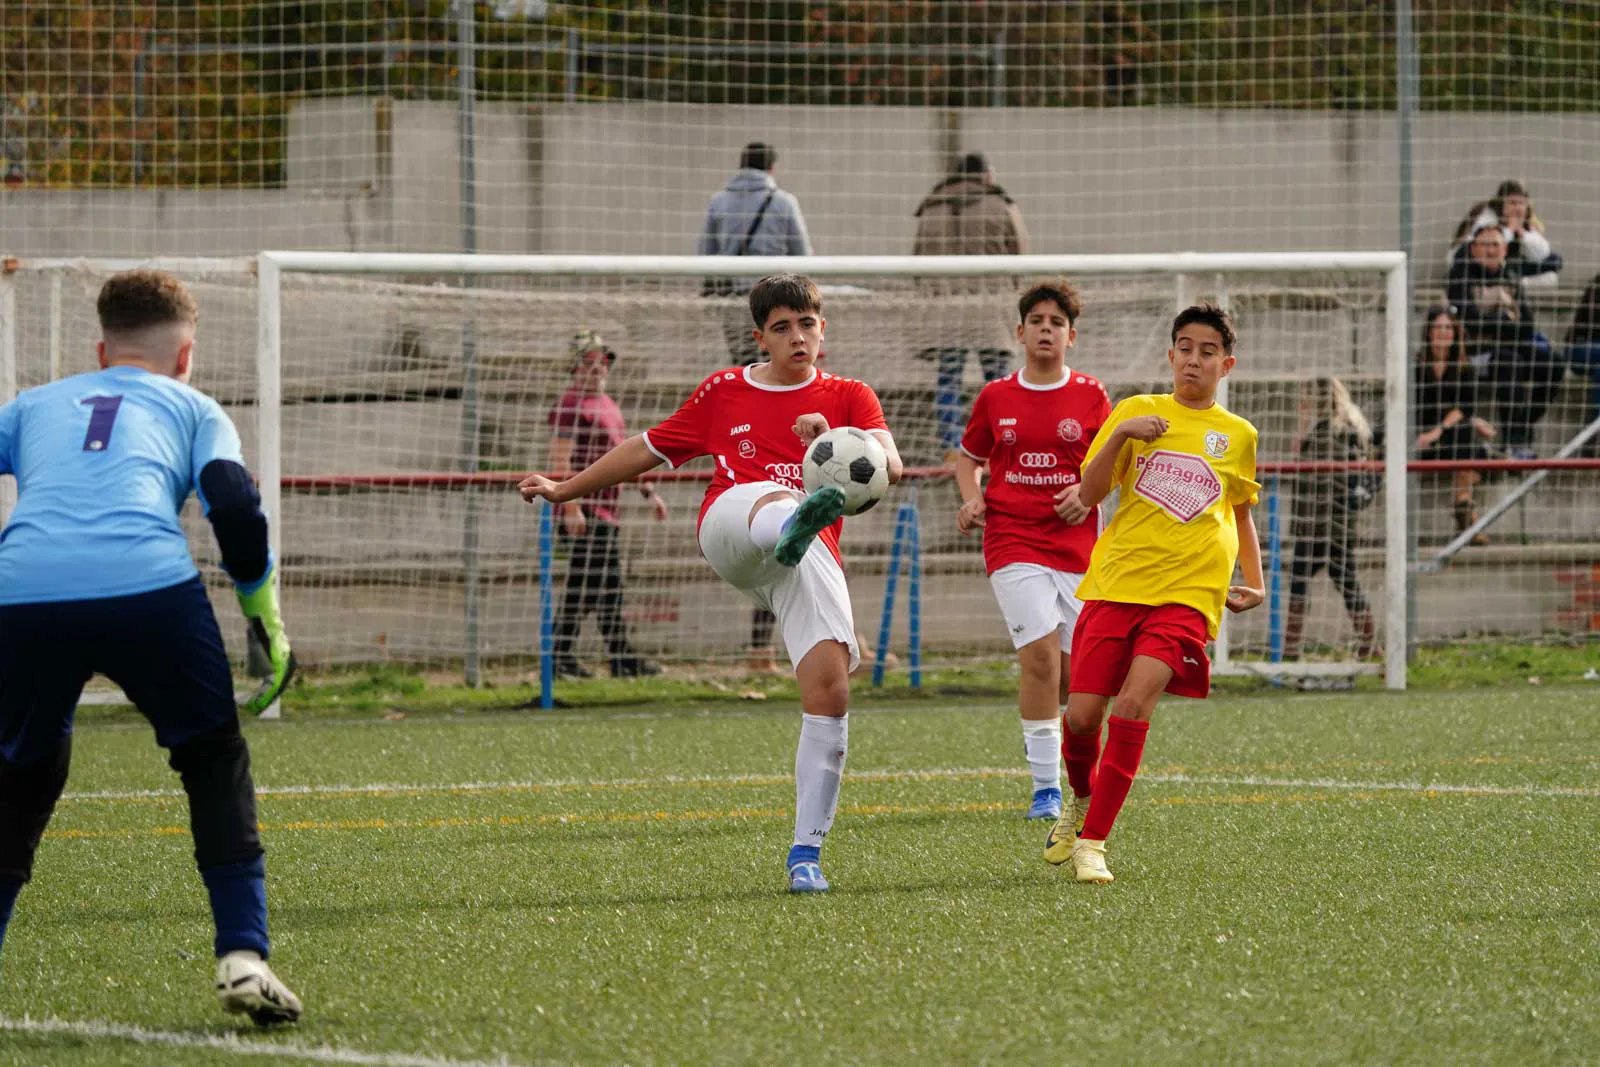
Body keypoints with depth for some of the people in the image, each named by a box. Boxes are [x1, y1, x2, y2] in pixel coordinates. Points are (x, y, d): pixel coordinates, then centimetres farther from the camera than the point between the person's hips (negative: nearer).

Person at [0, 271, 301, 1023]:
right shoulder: (190, 407, 26)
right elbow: (233, 503, 9)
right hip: (148, 586, -2)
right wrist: (266, 618, 15)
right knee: (215, 762, 18)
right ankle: (241, 956, 6)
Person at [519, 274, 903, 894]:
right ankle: (793, 528, -81)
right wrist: (566, 489, 40)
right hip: (726, 530, -1)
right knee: (773, 497, -38)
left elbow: (891, 465, -1)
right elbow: (648, 449, 36)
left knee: (831, 688, -16)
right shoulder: (722, 394, 23)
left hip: (814, 558, 1)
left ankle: (806, 854, -8)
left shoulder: (848, 398, 18)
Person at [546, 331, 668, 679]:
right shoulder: (571, 405, -9)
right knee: (606, 583, -10)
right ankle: (621, 658, -9)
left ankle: (560, 657, 12)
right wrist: (571, 507, -23)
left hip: (606, 510, 10)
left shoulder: (609, 405, 21)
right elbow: (560, 461, -16)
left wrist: (649, 493, 23)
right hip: (585, 511, -10)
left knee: (583, 585, 9)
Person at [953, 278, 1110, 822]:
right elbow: (968, 457, 19)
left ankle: (1079, 776, 29)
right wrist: (971, 498, 0)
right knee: (1040, 655, -16)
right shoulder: (994, 398, 7)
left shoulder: (1090, 396, 5)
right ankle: (1045, 787, -13)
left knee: (1075, 669, 3)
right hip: (1013, 543, -1)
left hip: (1076, 546, 1)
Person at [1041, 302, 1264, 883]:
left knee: (1135, 701, -21)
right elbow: (1087, 497, 2)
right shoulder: (1137, 411, 9)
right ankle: (1083, 802, 29)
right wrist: (1120, 437, -12)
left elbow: (1241, 511, 29)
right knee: (1082, 714, -5)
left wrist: (1254, 582, 17)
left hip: (1188, 592, -1)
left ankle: (1092, 841, -15)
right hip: (1117, 583, 1)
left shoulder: (1238, 436, 13)